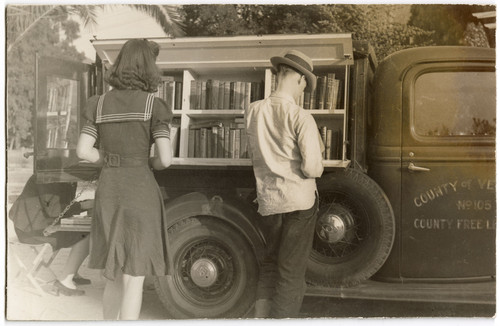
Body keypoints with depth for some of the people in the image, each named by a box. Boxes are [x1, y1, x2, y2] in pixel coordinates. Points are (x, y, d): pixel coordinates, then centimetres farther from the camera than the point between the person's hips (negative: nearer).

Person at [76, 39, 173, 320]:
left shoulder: (100, 104, 5)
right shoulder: (154, 106, -8)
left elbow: (83, 151, 0)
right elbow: (166, 159, -13)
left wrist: (115, 163, 12)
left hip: (108, 191, 5)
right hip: (140, 193, -5)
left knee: (113, 276, 19)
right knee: (134, 278, 3)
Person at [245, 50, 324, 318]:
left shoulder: (253, 111, 1)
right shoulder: (301, 117, -14)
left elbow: (258, 154, 8)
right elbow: (312, 167, -18)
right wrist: (315, 168, 3)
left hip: (266, 201, 5)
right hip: (299, 200, -5)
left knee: (270, 262, 21)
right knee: (291, 270, 7)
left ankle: (261, 316, 25)